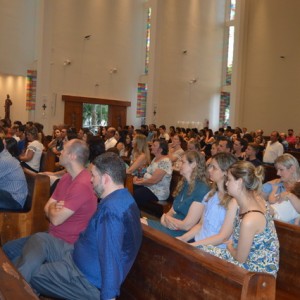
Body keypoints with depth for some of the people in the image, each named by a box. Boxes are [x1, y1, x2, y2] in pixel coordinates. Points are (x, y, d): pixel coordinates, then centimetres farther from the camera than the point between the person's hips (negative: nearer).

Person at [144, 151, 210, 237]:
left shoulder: (202, 190, -15)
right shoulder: (183, 184, 14)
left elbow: (187, 226, -16)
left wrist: (166, 217, 1)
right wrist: (166, 217, -8)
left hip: (184, 234, -8)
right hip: (172, 226, 8)